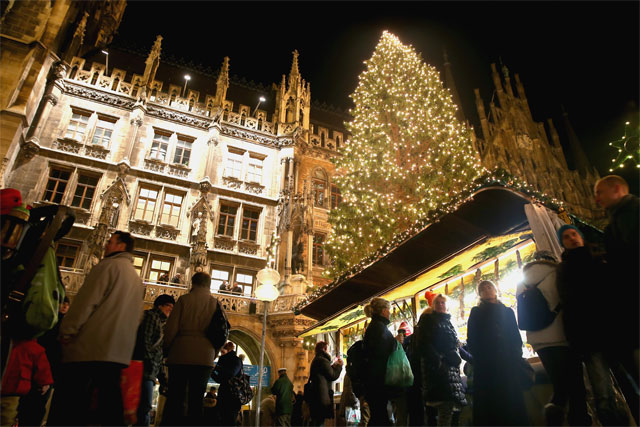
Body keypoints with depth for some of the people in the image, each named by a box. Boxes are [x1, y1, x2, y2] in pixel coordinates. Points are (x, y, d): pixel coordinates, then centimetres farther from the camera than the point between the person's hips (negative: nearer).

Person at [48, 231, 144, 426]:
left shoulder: (109, 265, -4)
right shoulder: (137, 279, 20)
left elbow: (87, 300, -12)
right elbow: (137, 316, 20)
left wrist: (67, 330, -8)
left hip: (90, 346, -7)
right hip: (120, 350, 8)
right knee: (110, 398, 9)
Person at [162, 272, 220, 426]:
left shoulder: (184, 299, 0)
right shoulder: (215, 303, 5)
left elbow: (171, 328, -4)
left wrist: (166, 349, 10)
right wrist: (213, 354, 14)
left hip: (180, 354, -1)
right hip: (204, 357, 1)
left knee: (175, 398, 7)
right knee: (196, 400, 7)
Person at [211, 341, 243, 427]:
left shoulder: (236, 360, -4)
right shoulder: (225, 361, 19)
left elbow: (230, 374, -23)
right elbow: (220, 380, 21)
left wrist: (216, 367, -19)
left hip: (232, 395, -8)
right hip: (223, 395, 8)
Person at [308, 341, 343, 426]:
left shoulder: (316, 360, 18)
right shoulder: (323, 360, -14)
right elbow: (333, 376, -10)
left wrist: (333, 366, 21)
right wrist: (339, 365, 3)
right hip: (321, 397, -10)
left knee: (316, 421, 14)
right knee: (319, 422, -7)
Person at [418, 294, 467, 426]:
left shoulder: (447, 322, 22)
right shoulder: (428, 320, 1)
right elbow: (424, 344, -9)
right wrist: (437, 360, -18)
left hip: (452, 367, 7)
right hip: (438, 367, -7)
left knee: (449, 405, 3)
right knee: (445, 406, -15)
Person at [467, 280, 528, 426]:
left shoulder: (507, 311, 16)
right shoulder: (476, 313, 10)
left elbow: (516, 337, 10)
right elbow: (471, 340, 4)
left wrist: (516, 357, -4)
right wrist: (479, 357, -9)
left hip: (508, 363, 2)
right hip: (485, 366, -2)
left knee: (511, 401, -1)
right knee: (490, 403, -4)